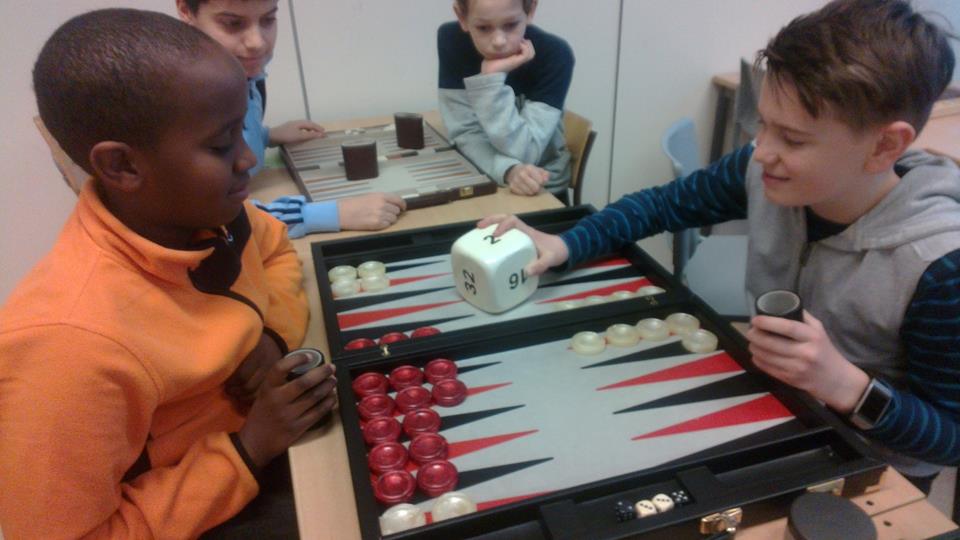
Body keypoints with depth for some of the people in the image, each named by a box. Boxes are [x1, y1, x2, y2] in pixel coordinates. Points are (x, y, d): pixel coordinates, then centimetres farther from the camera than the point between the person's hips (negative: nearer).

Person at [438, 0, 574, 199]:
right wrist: (508, 170, -30)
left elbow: (522, 153, -22)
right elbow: (466, 133, -14)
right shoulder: (451, 41, -13)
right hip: (482, 181, 1)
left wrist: (493, 77, -28)